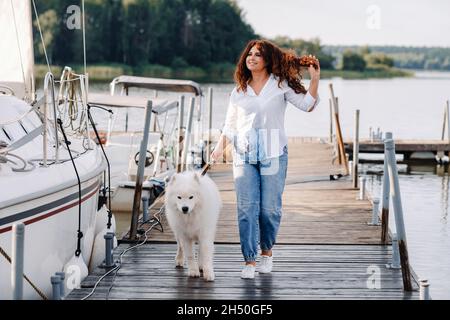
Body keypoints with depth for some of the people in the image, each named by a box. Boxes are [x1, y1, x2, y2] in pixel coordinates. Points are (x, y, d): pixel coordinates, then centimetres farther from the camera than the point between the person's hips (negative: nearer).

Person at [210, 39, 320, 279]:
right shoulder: (239, 91, 14)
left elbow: (307, 104, -5)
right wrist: (220, 146, 2)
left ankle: (266, 252, 24)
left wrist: (315, 80, -18)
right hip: (244, 154, 2)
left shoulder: (281, 84, 5)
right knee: (247, 208, -6)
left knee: (270, 208, 1)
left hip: (273, 153, -2)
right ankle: (250, 260, -2)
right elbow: (230, 124, 17)